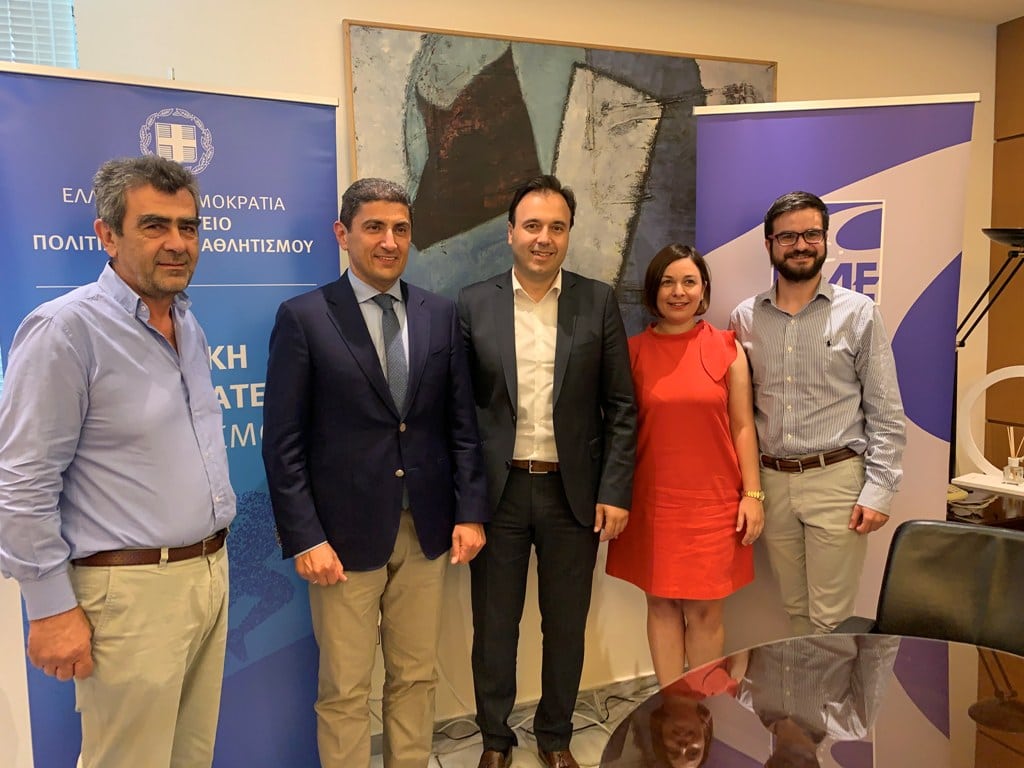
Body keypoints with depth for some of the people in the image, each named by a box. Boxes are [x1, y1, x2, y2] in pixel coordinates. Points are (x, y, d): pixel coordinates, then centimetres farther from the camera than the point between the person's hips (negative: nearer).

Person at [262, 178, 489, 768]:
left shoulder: (440, 314, 5)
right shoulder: (304, 317, -5)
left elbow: (462, 424, 7)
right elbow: (283, 443, -7)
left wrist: (471, 513, 2)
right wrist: (304, 538, -11)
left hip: (426, 529, 4)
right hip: (346, 532, -3)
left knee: (417, 676, 17)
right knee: (345, 690, 10)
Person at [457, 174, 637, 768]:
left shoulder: (599, 302, 0)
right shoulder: (473, 304, -1)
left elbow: (621, 407, 1)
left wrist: (616, 491, -5)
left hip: (575, 491, 1)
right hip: (497, 491, 0)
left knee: (566, 625, 14)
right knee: (494, 625, 13)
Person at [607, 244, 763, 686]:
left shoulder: (727, 349, 2)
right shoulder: (633, 352, 1)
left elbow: (742, 427, 3)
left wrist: (752, 494, -2)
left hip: (713, 500, 0)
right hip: (654, 500, 1)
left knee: (705, 609, 6)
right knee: (661, 603, 10)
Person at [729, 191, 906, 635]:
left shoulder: (858, 313, -2)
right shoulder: (745, 318, 5)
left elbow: (886, 414, -2)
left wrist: (879, 489, -9)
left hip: (837, 481, -3)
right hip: (772, 482, 3)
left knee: (830, 620, 3)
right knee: (796, 611, 16)